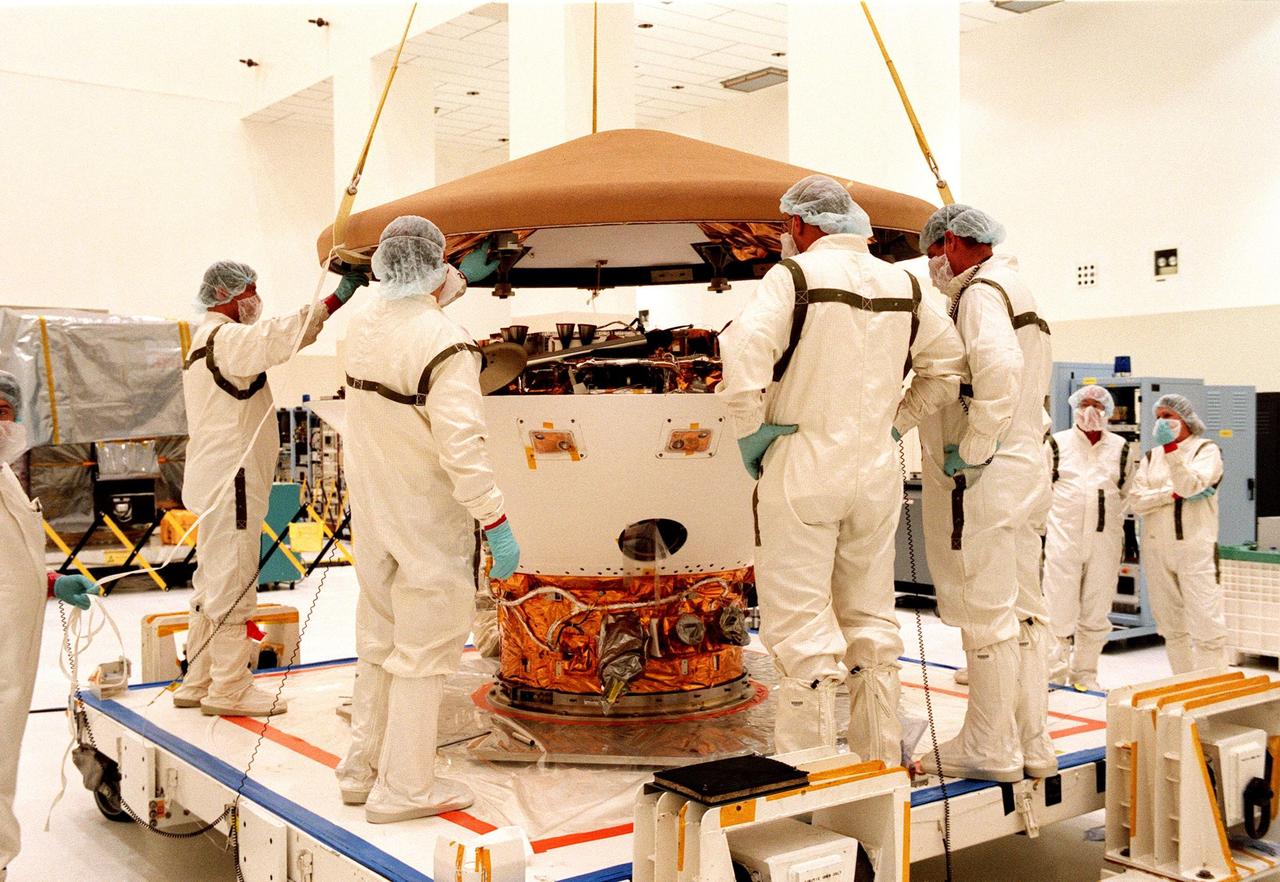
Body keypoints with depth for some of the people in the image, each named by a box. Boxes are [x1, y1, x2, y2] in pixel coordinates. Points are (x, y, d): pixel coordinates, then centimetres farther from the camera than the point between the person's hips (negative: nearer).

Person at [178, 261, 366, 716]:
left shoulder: (209, 339, 22)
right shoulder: (226, 338, -13)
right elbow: (275, 337, -32)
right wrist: (335, 300, -35)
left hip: (218, 483, 11)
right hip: (231, 482, -11)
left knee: (214, 584, 16)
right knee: (233, 587, -5)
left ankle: (197, 682, 23)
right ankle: (228, 689, 2)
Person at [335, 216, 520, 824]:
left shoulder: (362, 326, 1)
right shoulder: (445, 345, -22)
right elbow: (461, 447, -28)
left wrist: (448, 291, 36)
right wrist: (495, 522, -22)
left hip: (373, 514, 8)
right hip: (430, 521, -8)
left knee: (378, 640, 19)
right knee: (423, 651, 3)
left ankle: (362, 770, 30)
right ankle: (404, 789, 12)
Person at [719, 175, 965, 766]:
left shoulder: (796, 275, -8)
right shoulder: (903, 284, 10)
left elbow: (745, 350, -23)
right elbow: (948, 365, 18)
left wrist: (750, 430, -11)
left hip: (802, 471, -6)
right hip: (878, 472, 6)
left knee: (800, 624, -1)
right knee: (871, 620, 16)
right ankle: (880, 760, 25)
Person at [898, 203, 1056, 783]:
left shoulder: (979, 293, -10)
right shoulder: (1018, 294, 21)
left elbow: (998, 367, -29)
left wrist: (972, 451, -20)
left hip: (981, 479, -10)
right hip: (1025, 472, 10)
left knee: (985, 615, -3)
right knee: (1024, 609, 12)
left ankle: (989, 749, 6)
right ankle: (1032, 744, 21)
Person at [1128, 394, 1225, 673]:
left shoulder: (1206, 450, 3)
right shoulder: (1151, 456, 15)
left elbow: (1191, 484, -16)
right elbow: (1137, 501, 1)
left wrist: (1170, 448, -20)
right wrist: (1175, 494, -11)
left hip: (1196, 548, -5)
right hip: (1156, 549, 5)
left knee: (1206, 625, -11)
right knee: (1171, 627, 8)